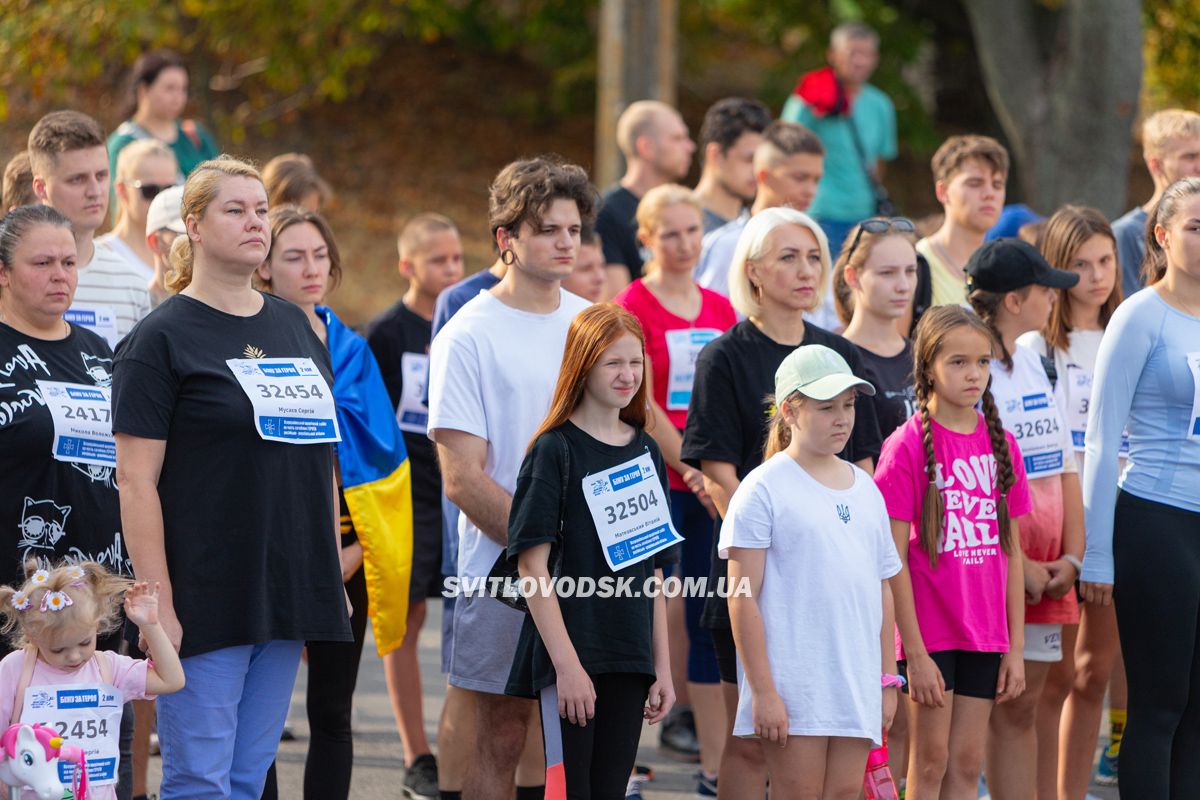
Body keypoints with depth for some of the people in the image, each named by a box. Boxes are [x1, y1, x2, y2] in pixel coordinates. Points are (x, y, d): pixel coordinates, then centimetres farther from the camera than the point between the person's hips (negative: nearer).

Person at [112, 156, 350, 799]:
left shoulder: (296, 328, 14)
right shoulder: (160, 339, -6)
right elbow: (137, 480, -11)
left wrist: (333, 574, 15)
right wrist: (158, 605, -17)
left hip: (288, 600, 6)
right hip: (206, 598, -6)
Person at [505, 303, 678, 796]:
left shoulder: (646, 452, 13)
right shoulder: (556, 450, -5)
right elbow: (533, 565, -11)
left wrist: (662, 668, 10)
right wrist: (566, 664, -17)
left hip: (629, 660, 6)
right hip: (569, 656, -6)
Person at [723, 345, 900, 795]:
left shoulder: (864, 489, 15)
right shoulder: (764, 489, -5)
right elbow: (741, 599, -8)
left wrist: (887, 681, 14)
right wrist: (763, 690, -13)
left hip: (856, 683, 6)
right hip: (792, 686, -6)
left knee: (845, 793, 2)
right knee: (800, 796, -4)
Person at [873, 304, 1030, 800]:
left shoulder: (1001, 444, 7)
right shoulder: (907, 445, -9)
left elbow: (1012, 553, 10)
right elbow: (894, 559, -10)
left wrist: (1016, 647, 7)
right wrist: (915, 653, -13)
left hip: (986, 636, 5)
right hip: (930, 632, -5)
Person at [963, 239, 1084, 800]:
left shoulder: (1032, 364, 14)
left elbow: (1066, 468, 15)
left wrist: (1071, 557, 3)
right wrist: (1018, 565, -16)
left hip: (1046, 569, 7)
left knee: (1037, 700, 8)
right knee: (1012, 707, -6)